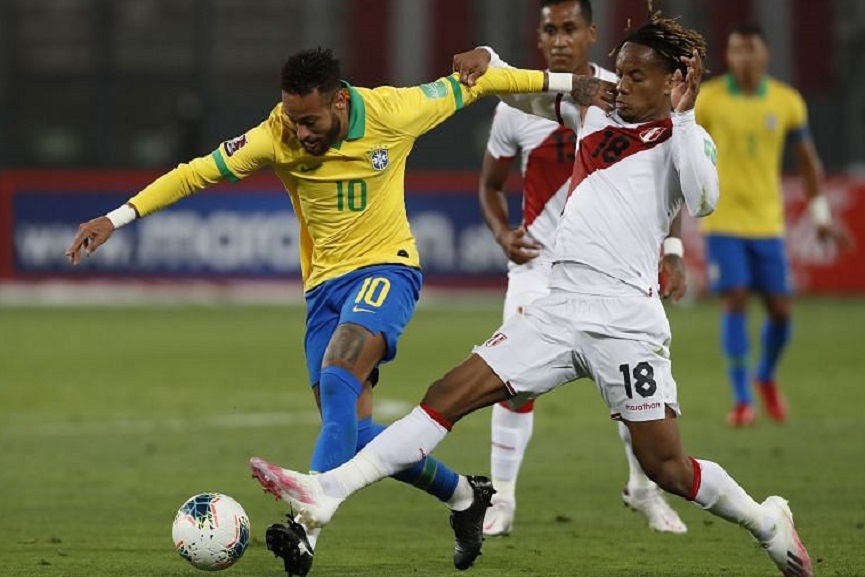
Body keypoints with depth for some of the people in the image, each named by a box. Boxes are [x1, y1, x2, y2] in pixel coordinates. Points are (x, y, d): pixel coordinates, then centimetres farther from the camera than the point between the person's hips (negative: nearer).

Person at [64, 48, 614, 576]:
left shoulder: (393, 112, -14)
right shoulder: (277, 137, -12)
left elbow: (467, 86, 1)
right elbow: (197, 173, -11)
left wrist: (557, 81, 9)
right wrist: (117, 218, -17)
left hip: (385, 268, -4)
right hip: (325, 282, 4)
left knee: (338, 378, -29)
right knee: (354, 433, 0)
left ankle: (309, 526, -38)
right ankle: (464, 495, 23)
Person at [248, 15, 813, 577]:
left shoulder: (684, 139, 0)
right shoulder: (595, 118, 17)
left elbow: (703, 201, -21)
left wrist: (683, 114, -17)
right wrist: (486, 62, 8)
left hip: (626, 320, -6)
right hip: (560, 308, 6)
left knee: (665, 467, -4)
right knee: (448, 396, -4)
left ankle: (768, 522, 21)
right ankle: (327, 491, -8)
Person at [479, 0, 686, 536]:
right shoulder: (516, 107, -5)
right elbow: (491, 185, 9)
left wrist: (671, 252, -5)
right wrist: (503, 233, -10)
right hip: (541, 259, -1)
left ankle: (645, 488, 21)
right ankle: (501, 500, -1)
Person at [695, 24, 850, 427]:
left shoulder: (787, 102, 2)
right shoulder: (708, 100, -5)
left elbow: (807, 160, 12)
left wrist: (820, 216, 11)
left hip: (768, 223, 3)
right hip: (724, 222, -3)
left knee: (780, 309, 2)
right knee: (734, 301, -12)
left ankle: (766, 377, 30)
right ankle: (741, 399, -6)